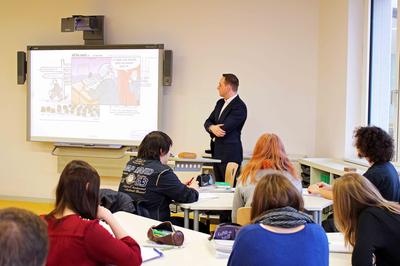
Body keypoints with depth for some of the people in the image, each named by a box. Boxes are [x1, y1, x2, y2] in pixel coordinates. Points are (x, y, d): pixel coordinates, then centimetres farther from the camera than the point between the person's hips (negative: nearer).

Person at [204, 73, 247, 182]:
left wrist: (212, 129, -1)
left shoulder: (239, 106, -15)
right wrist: (212, 128, -14)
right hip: (217, 153, 8)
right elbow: (208, 122, 9)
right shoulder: (220, 103, 13)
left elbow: (225, 128, -21)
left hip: (230, 154, -8)